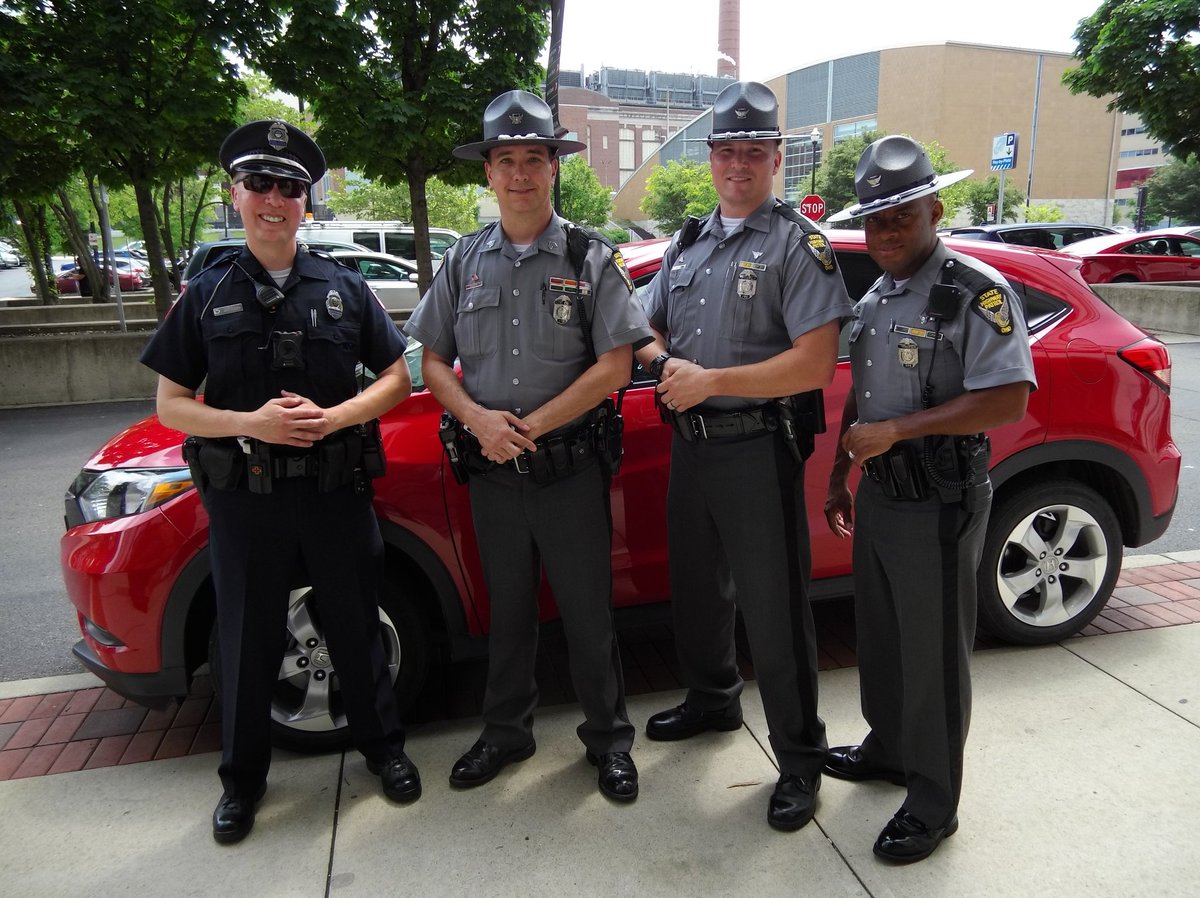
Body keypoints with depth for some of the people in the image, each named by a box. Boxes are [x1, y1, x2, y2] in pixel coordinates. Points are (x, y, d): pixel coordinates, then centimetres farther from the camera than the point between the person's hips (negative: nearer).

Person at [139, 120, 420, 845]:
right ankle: (243, 778, 32)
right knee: (249, 641, 12)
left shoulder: (343, 288, 4)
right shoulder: (208, 296, 4)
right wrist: (250, 423, -16)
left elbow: (398, 378, 4)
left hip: (337, 490, 0)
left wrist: (334, 417, -13)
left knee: (356, 627, 12)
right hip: (244, 495, 0)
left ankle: (383, 746, 34)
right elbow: (171, 405, 2)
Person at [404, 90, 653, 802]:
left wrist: (531, 426, -15)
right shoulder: (465, 261, 7)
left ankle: (609, 738, 27)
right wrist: (480, 420, -11)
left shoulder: (590, 258, -3)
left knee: (588, 611, 7)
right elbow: (432, 360, 7)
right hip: (492, 470, 3)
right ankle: (507, 732, 35)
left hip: (570, 468, -3)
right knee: (508, 610, 17)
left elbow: (615, 366, -10)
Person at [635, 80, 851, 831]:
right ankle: (712, 698, 43)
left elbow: (815, 364, -17)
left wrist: (712, 380, -18)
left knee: (774, 608, 0)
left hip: (757, 450, -7)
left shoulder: (798, 243, -7)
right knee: (697, 590, 20)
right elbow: (647, 333, 18)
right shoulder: (688, 243, 14)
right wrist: (665, 362, -6)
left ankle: (801, 759, 17)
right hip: (690, 443, 7)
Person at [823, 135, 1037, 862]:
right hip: (880, 497, 8)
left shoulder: (977, 293, -14)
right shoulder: (875, 299, 11)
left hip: (939, 506, -7)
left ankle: (934, 804, 20)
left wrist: (896, 431, -23)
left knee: (933, 652, 4)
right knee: (880, 635, 19)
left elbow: (1007, 400, -22)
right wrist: (840, 474, 17)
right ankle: (889, 747, 40)